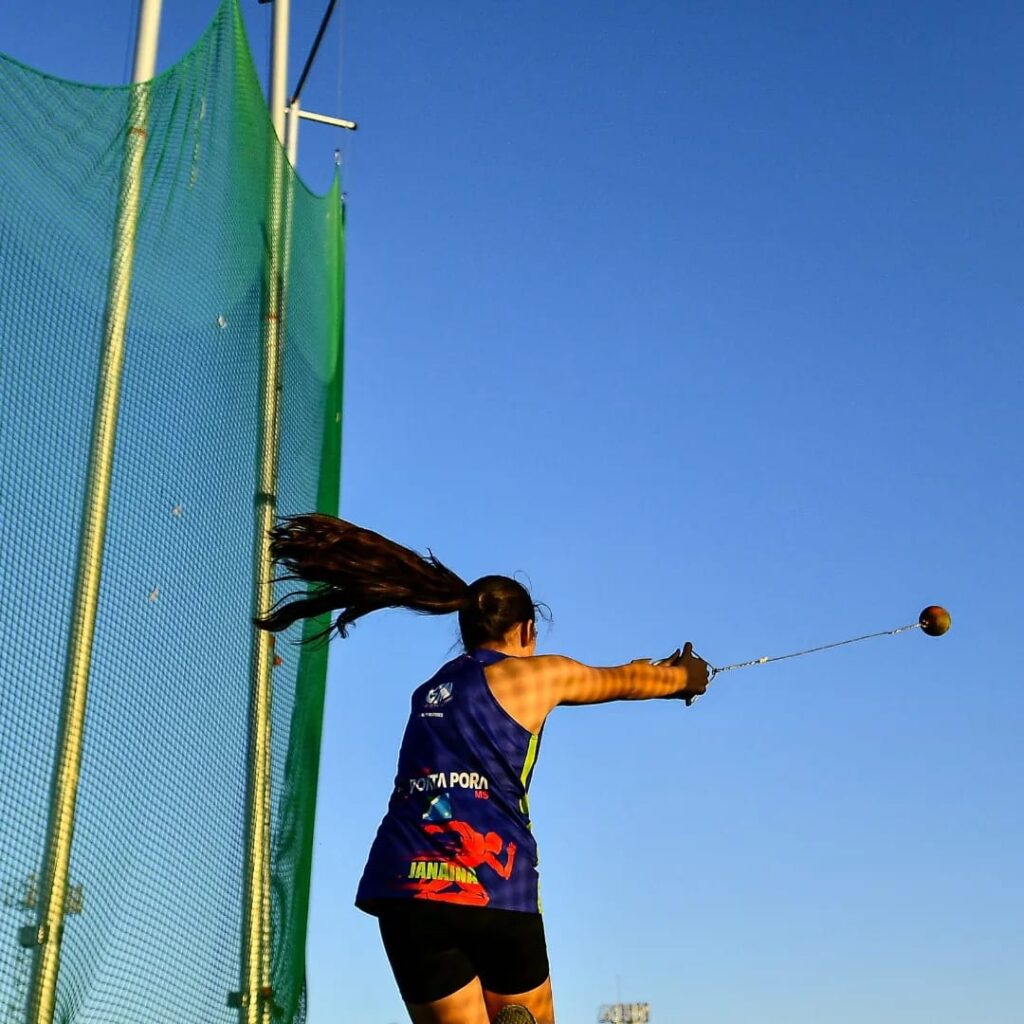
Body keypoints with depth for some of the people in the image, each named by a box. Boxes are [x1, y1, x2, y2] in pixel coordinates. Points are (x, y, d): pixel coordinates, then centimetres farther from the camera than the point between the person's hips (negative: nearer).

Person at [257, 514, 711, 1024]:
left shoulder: (430, 689, 25)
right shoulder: (537, 673, 8)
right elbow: (630, 681, 27)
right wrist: (684, 676, 49)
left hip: (405, 887, 5)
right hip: (491, 885, -4)